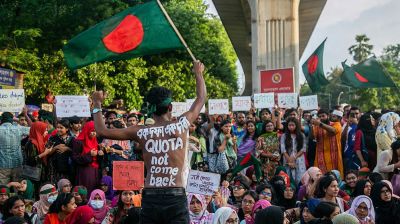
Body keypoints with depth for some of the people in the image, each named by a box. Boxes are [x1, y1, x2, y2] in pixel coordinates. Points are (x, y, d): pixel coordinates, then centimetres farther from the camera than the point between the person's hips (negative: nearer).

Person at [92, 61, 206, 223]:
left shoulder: (141, 132, 3)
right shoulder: (180, 126, 1)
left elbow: (102, 131, 9)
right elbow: (201, 98, 18)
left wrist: (97, 105, 24)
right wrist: (198, 73, 34)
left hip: (150, 198, 2)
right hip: (176, 198, -2)